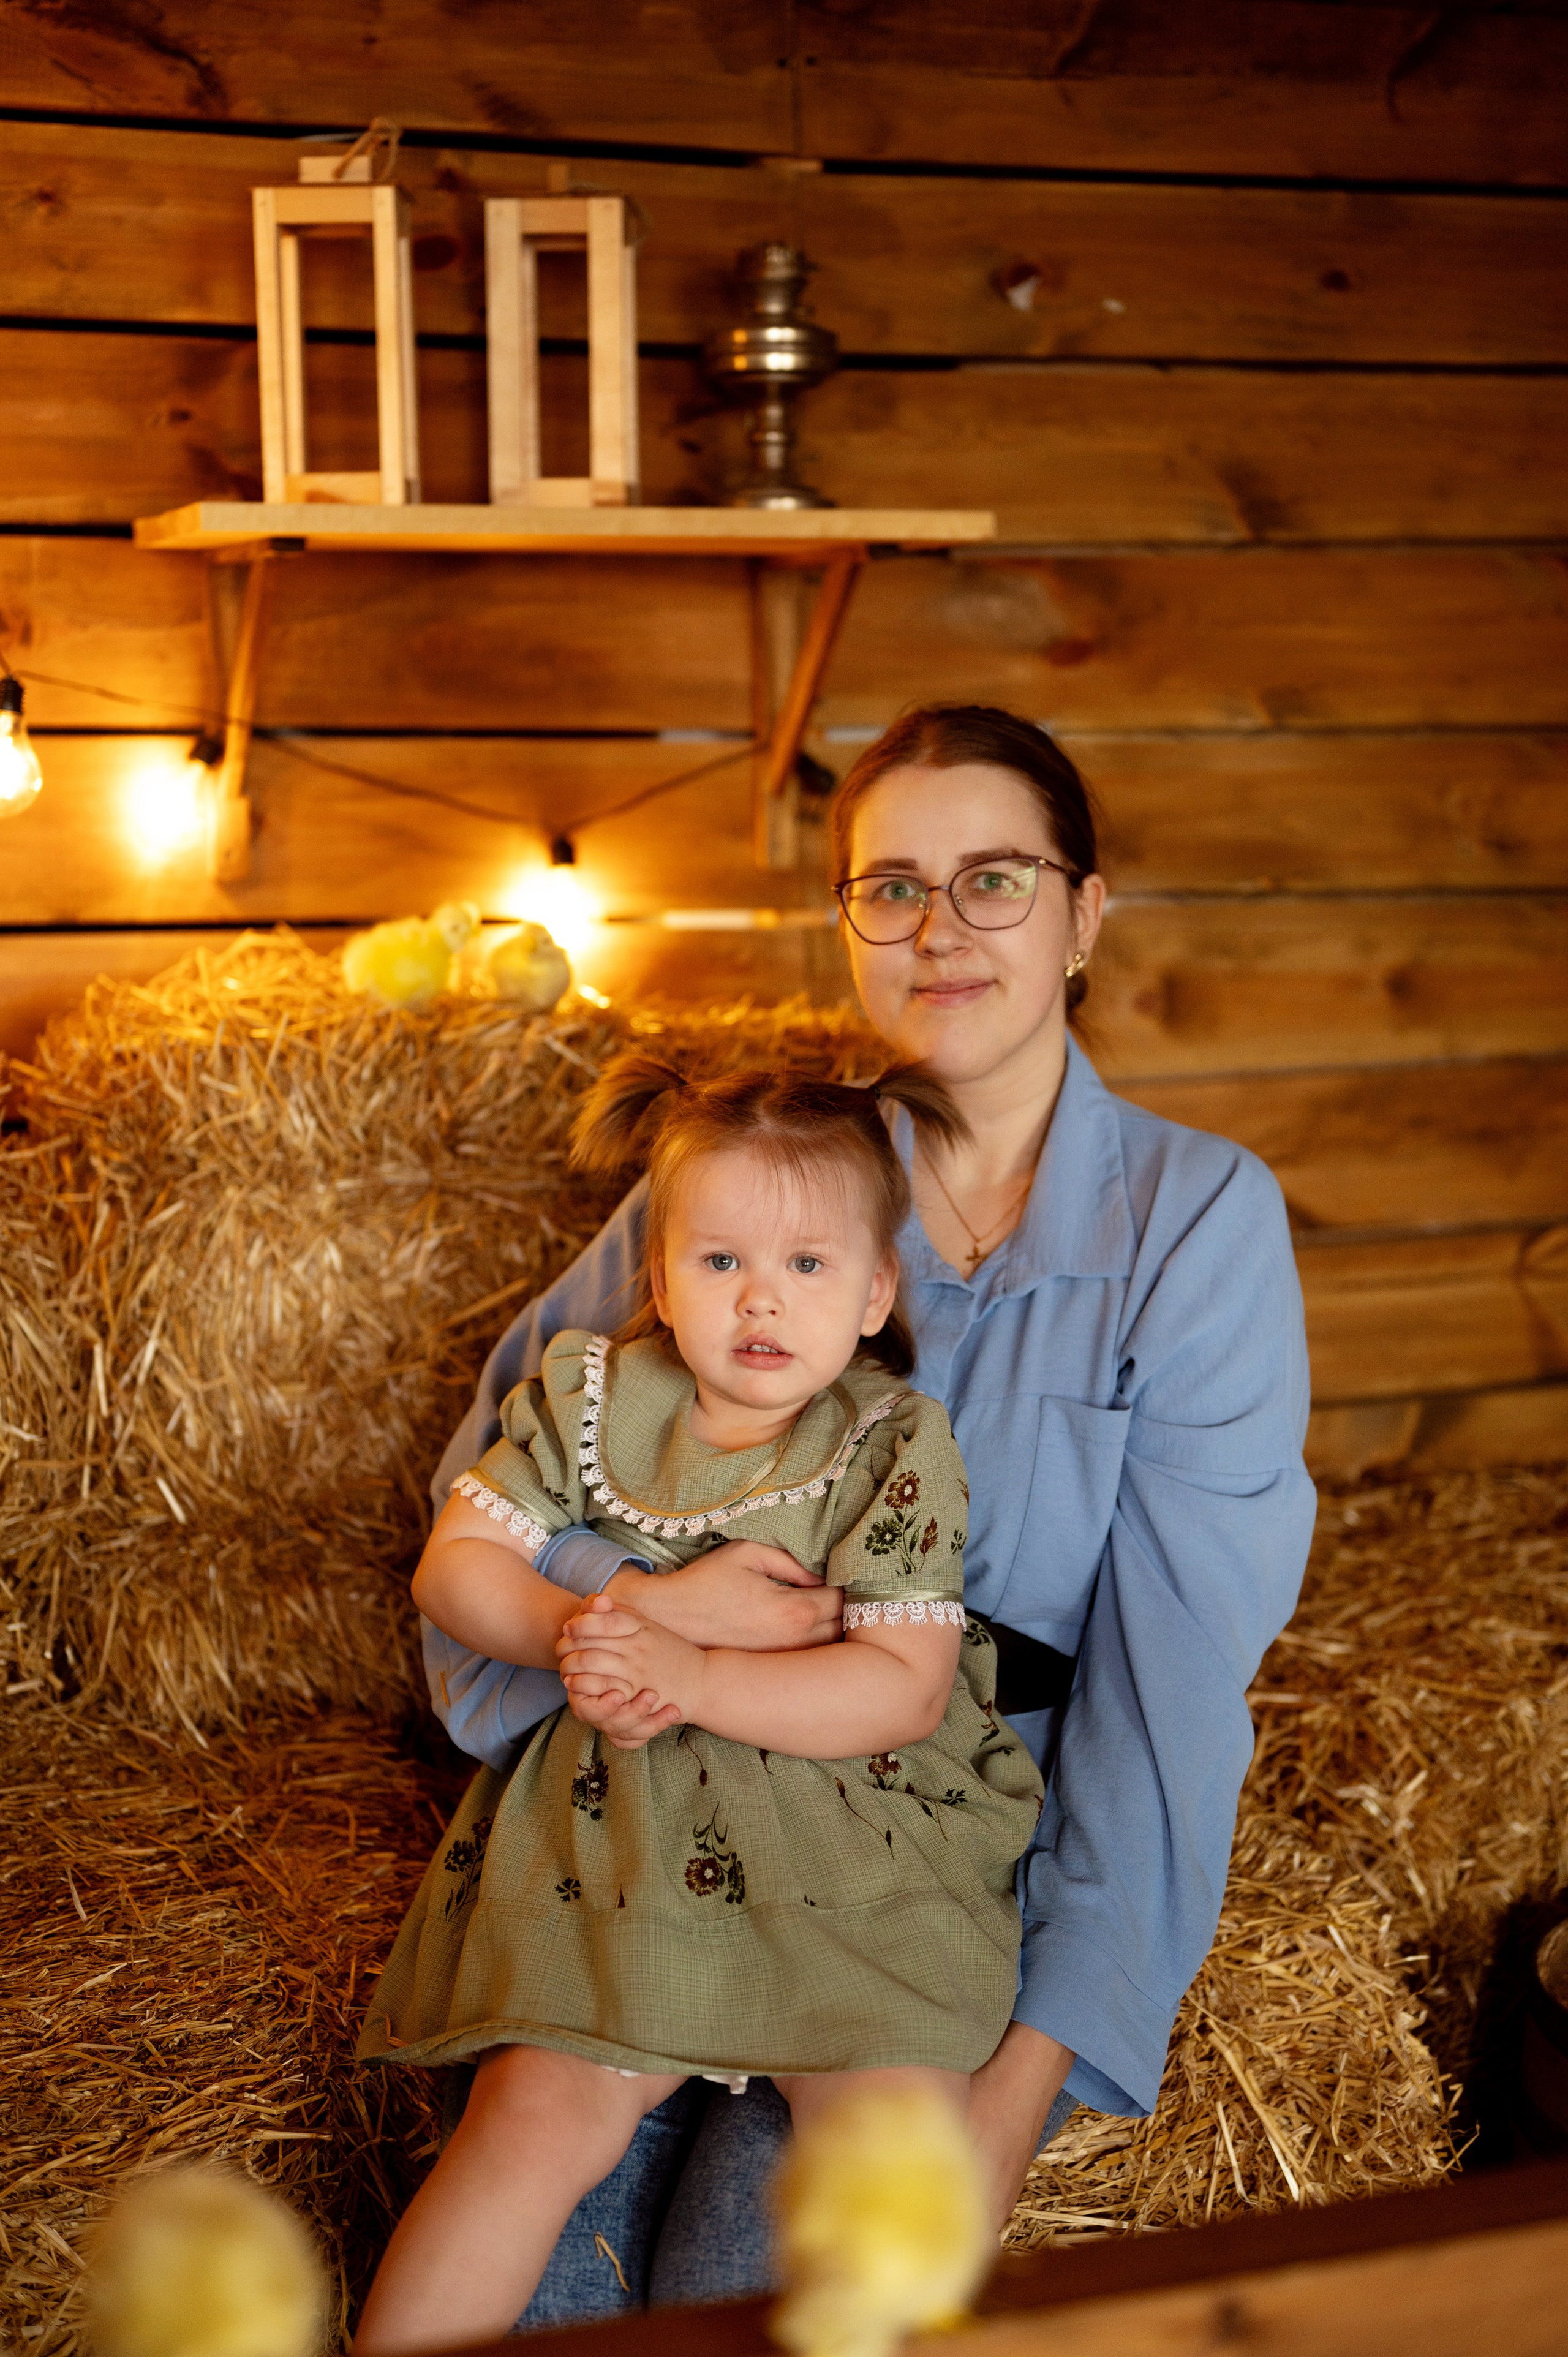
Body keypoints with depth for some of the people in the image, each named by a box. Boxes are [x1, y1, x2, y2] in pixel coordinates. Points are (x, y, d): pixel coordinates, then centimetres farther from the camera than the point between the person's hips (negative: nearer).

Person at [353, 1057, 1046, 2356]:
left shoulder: (899, 1447, -5)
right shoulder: (593, 1394, 3)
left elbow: (903, 1691, -12)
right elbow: (456, 1561, 6)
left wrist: (693, 1673, -23)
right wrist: (567, 1630, -15)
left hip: (858, 1850, -1)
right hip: (619, 1834, 1)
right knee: (539, 2114, -15)